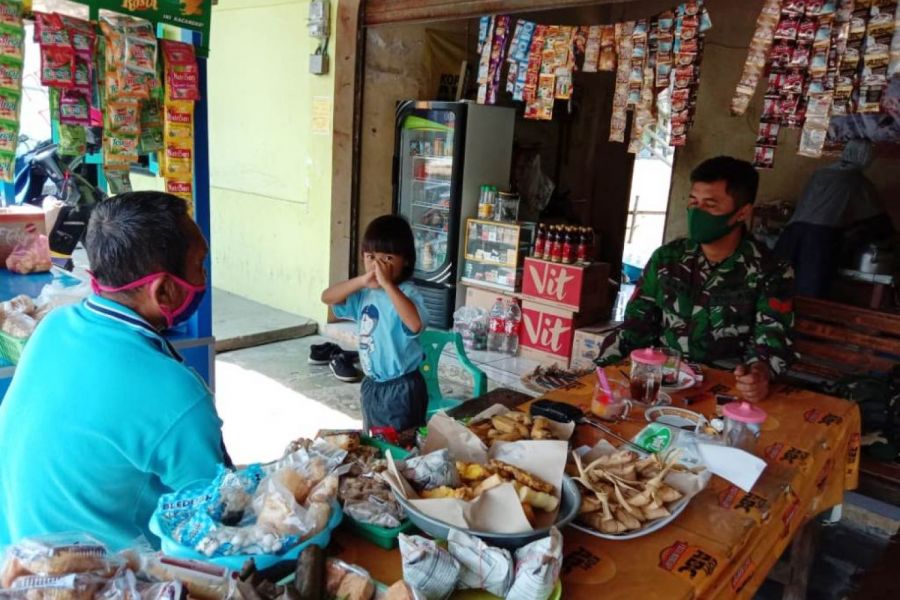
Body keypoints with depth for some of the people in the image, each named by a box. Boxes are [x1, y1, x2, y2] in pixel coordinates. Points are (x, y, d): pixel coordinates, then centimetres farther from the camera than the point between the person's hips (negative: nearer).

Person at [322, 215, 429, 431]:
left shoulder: (407, 292, -20)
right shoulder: (365, 291, 2)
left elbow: (415, 324, -39)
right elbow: (327, 297, -2)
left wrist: (388, 284, -37)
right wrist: (361, 281, -16)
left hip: (401, 389, -7)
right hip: (372, 385, 8)